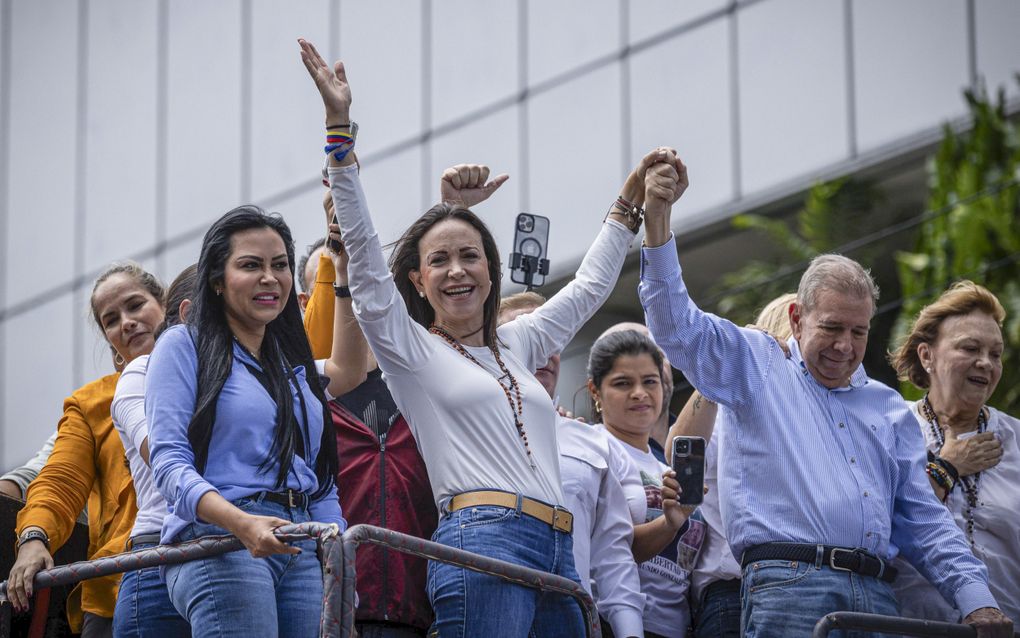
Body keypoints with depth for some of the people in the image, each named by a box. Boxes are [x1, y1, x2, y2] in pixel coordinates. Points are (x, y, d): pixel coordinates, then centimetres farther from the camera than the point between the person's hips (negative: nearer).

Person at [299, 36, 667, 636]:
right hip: (482, 546, -7)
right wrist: (340, 127, -5)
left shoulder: (516, 346, 25)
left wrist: (629, 202, 40)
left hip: (559, 555, 7)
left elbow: (590, 287, 38)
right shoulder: (409, 349, 9)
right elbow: (363, 248, 0)